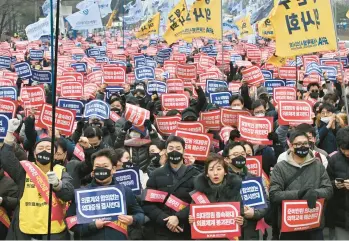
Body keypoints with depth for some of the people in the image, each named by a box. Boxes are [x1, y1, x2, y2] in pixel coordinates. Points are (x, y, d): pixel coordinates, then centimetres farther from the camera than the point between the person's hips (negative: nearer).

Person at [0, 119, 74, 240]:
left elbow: (69, 194, -10)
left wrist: (57, 184, -32)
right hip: (26, 231, 0)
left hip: (55, 231, 0)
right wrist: (10, 132, -17)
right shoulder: (25, 169, 6)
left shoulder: (61, 171, 6)